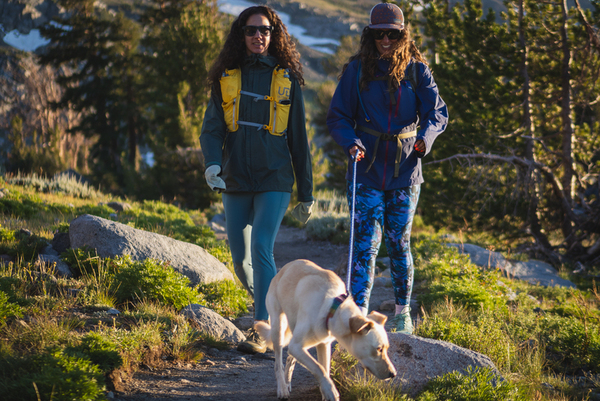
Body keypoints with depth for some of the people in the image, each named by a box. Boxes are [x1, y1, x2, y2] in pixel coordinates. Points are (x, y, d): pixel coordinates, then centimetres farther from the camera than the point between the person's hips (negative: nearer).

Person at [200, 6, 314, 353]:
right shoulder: (226, 79, 7)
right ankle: (273, 310, 35)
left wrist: (306, 194, 7)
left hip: (274, 182, -3)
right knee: (241, 261, 9)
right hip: (236, 182, 3)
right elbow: (212, 127, 0)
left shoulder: (287, 80, 4)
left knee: (261, 249, -20)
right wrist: (212, 163, -22)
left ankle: (262, 331, -17)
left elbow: (299, 139, 7)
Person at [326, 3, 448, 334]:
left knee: (399, 243, 9)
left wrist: (426, 136, -22)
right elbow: (338, 117, 1)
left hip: (405, 172, 1)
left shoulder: (416, 70, 1)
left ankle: (403, 312, 24)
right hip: (366, 171, -1)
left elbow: (438, 112, -1)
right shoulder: (357, 70, -1)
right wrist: (351, 143, -18)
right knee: (366, 241, -9)